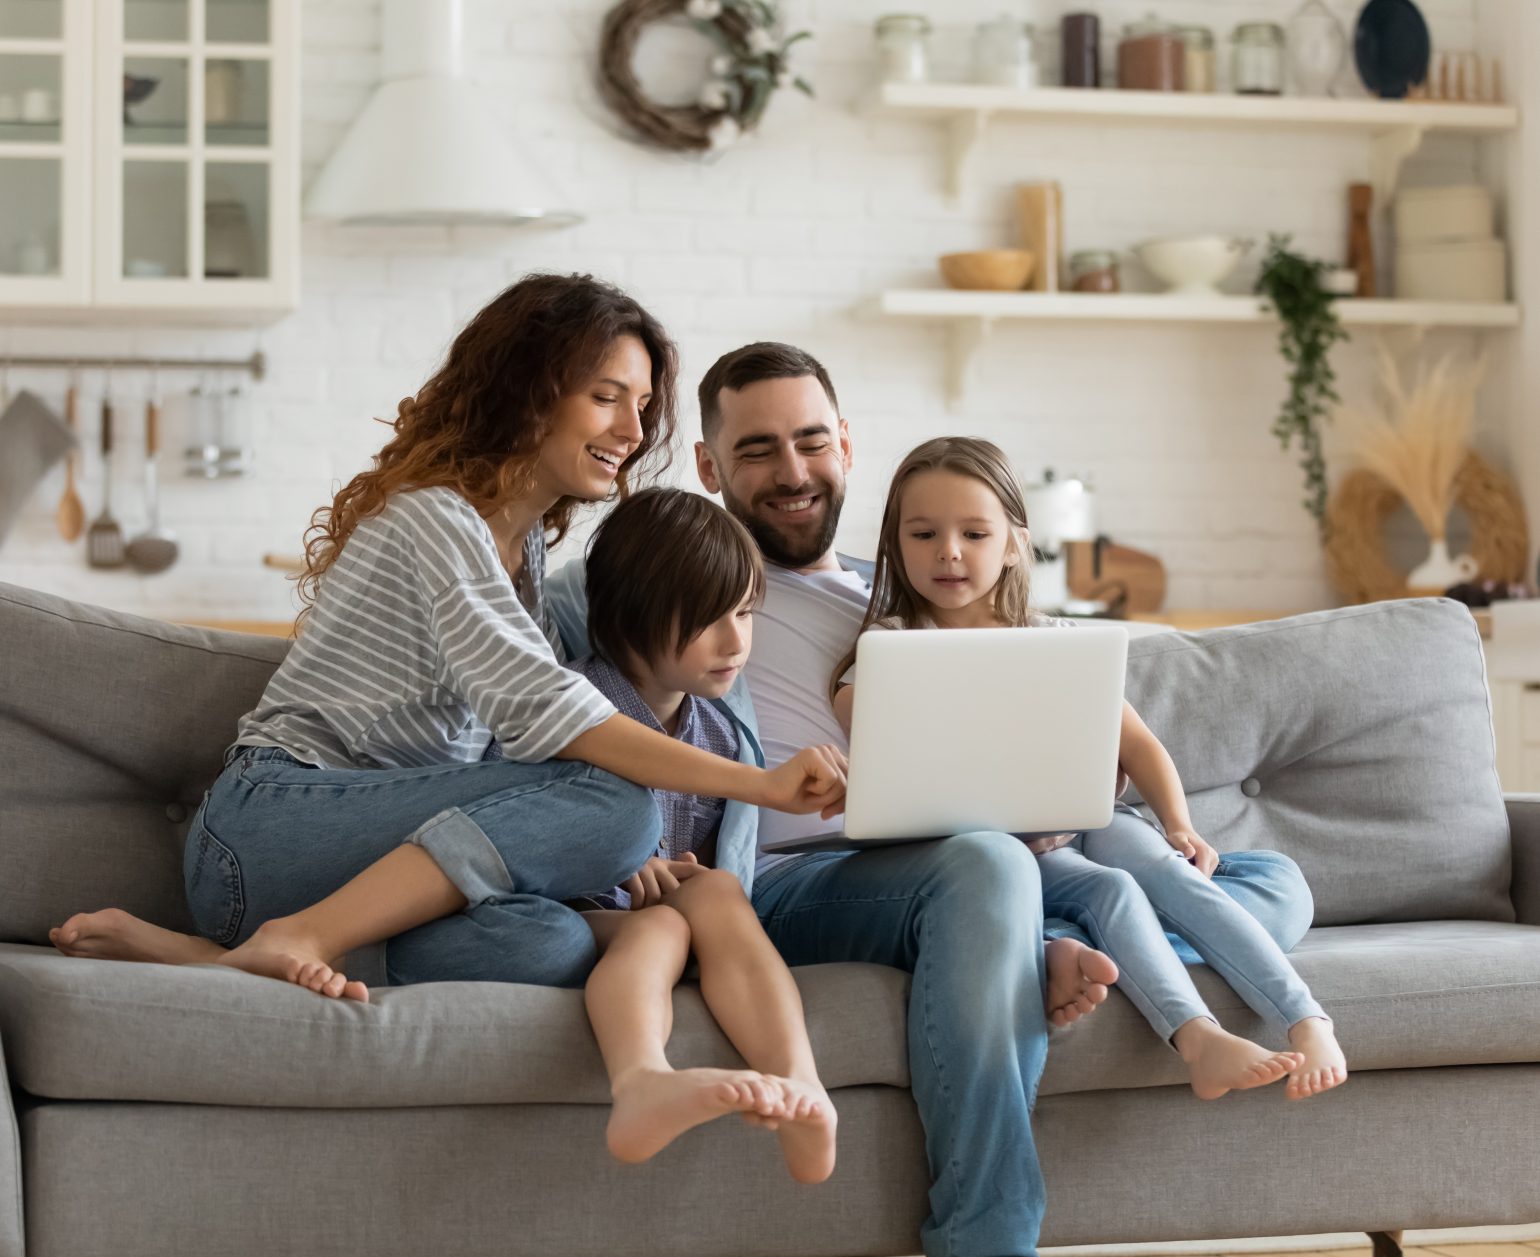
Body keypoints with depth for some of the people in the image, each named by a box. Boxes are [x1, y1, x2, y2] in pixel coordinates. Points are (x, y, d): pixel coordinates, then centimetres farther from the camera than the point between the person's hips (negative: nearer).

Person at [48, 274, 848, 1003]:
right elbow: (536, 708, -22)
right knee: (611, 804, -26)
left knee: (552, 944, -27)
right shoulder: (433, 517, -9)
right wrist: (758, 784, -28)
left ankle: (210, 954, -26)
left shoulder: (526, 544, 23)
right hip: (269, 822, -8)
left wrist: (633, 866, 0)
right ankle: (296, 940, -30)